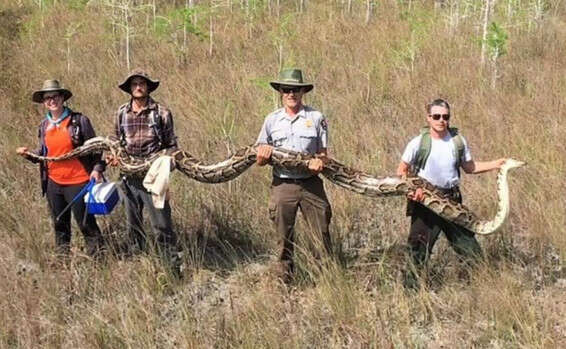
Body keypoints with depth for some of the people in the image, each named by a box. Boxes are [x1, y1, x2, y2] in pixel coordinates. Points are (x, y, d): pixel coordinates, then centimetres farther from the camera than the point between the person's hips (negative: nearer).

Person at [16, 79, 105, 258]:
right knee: (60, 225, 15)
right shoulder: (44, 125, 9)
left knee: (86, 223, -3)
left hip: (78, 182, -5)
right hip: (53, 182, 6)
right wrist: (29, 154, -3)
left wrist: (97, 168, -14)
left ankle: (98, 256, 8)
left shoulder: (79, 121, -6)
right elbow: (42, 154, 16)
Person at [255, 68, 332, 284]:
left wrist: (319, 162, -16)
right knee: (284, 239, 7)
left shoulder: (316, 118, 5)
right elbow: (260, 159, 11)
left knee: (322, 236, -3)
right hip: (282, 184, 1)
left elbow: (322, 152, 7)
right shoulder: (272, 120, 8)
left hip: (311, 183, -1)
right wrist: (263, 155, -13)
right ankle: (284, 280, 16)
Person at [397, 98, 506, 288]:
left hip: (452, 199, 3)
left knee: (467, 240, 7)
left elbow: (469, 167, 15)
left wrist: (496, 164, 6)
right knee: (419, 248, -2)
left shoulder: (458, 141, 2)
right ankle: (411, 285, 9)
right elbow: (402, 171, -1)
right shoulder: (418, 143, -8)